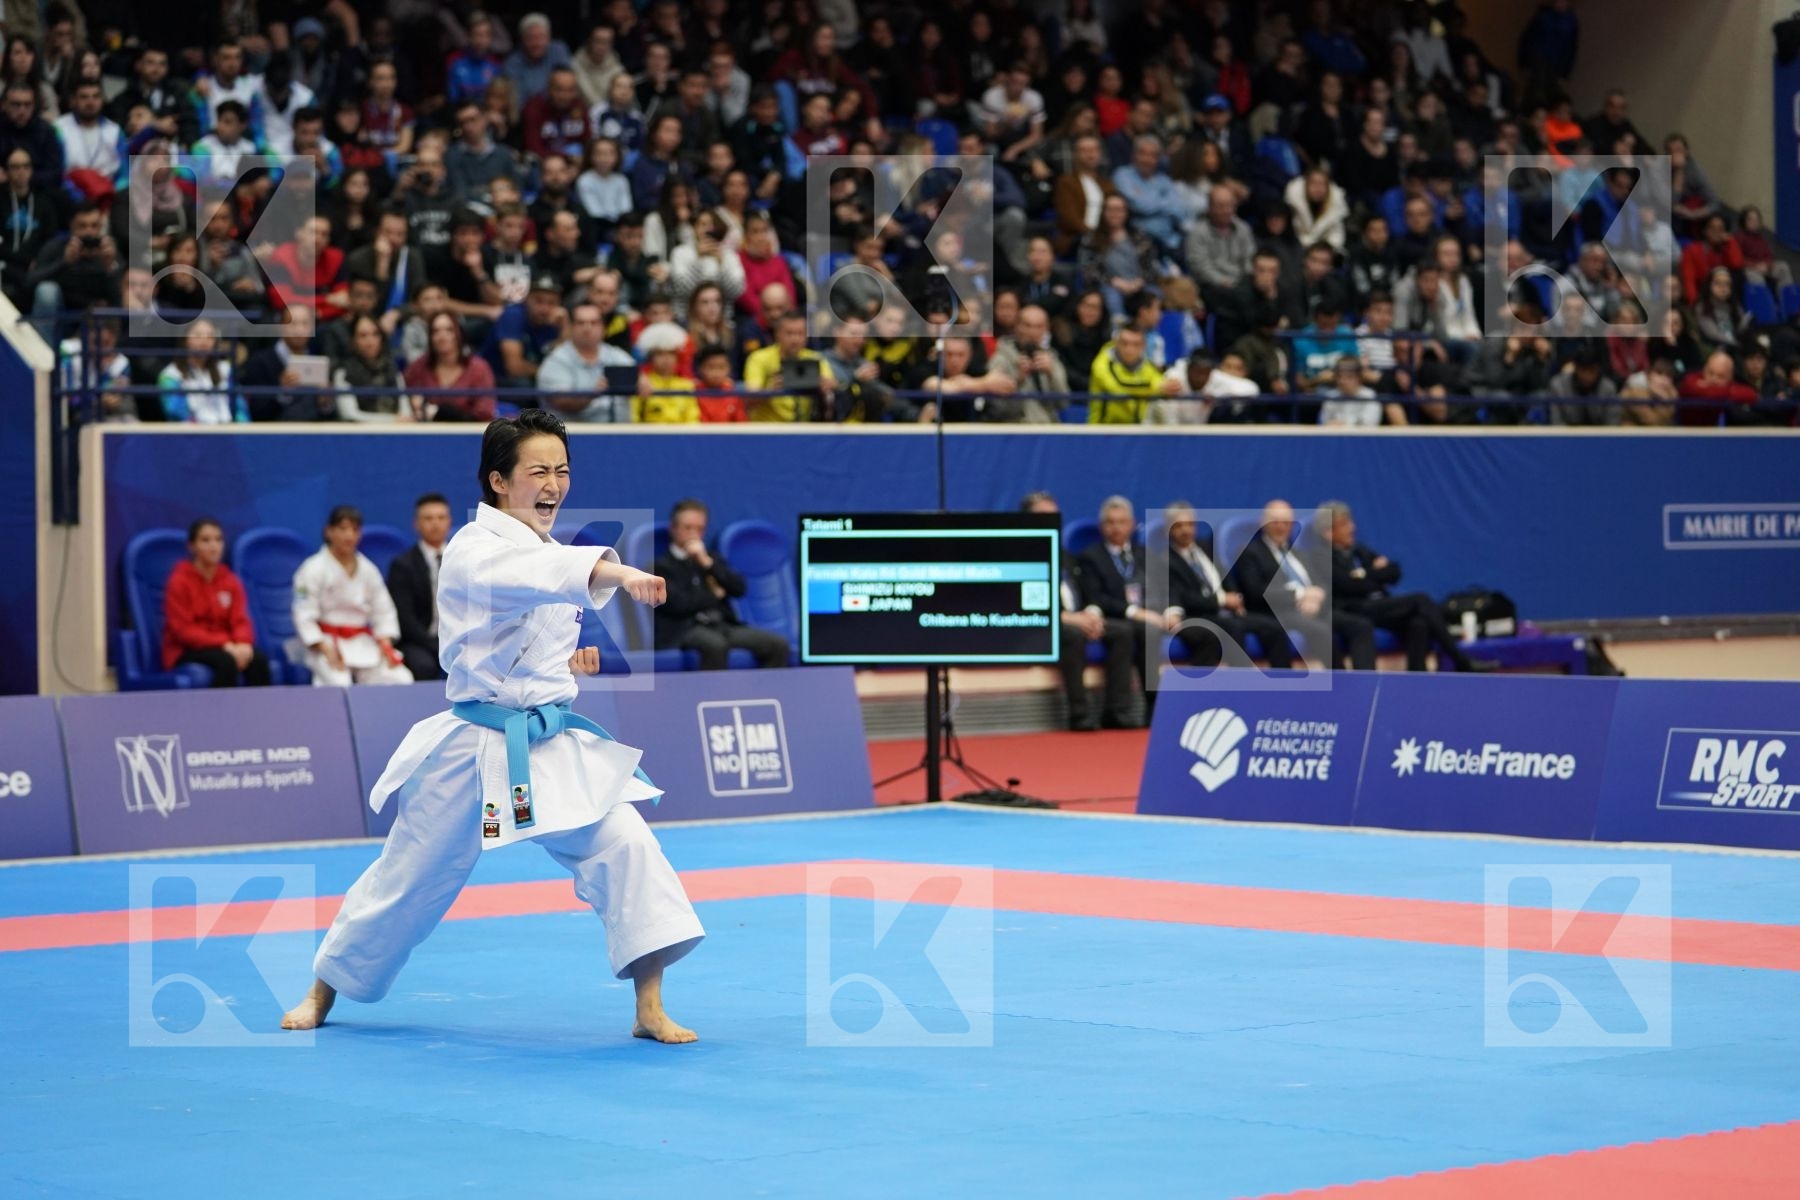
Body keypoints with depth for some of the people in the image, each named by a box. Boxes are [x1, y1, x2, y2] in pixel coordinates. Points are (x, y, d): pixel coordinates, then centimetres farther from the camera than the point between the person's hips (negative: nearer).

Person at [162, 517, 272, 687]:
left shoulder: (231, 581, 7)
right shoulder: (179, 581, -8)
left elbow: (240, 621, 1)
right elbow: (183, 630, -14)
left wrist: (243, 643, -24)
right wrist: (224, 644, -25)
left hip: (226, 647, 5)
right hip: (186, 652, -5)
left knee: (258, 659, -26)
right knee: (226, 661, -35)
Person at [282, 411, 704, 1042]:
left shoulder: (551, 551, 11)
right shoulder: (473, 550, -14)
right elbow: (525, 577, -39)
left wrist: (568, 660, 10)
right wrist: (613, 572, -54)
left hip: (554, 746, 6)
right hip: (473, 747, -6)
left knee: (626, 847, -14)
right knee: (409, 877, 8)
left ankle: (650, 1010, -11)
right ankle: (324, 990, 30)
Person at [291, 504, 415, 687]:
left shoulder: (368, 569, 9)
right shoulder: (313, 569, -6)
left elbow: (383, 611, 12)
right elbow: (304, 617, -9)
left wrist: (386, 646, -5)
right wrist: (327, 652, -19)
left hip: (364, 644, 5)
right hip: (328, 644, -5)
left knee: (401, 679, -15)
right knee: (338, 684, -34)